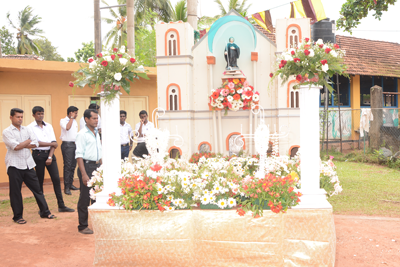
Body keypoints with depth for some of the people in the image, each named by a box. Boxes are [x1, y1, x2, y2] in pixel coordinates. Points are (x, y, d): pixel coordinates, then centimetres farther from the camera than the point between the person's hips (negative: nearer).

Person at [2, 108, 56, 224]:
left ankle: (45, 212, 15)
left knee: (37, 188, 7)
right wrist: (28, 141, -2)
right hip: (14, 165, -4)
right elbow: (15, 146, -16)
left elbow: (35, 144, 1)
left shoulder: (27, 130, 11)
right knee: (15, 192, 5)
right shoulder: (7, 132, -2)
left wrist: (22, 145, -11)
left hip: (28, 164, 4)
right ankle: (18, 216, 17)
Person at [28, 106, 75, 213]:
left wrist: (50, 157, -7)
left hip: (49, 153, 3)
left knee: (56, 179, 0)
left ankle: (61, 205, 5)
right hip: (38, 155, -3)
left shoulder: (49, 126, 9)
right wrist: (51, 144, -5)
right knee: (40, 181, 4)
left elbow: (54, 143, 3)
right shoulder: (30, 127, -3)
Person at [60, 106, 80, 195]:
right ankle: (66, 187, -5)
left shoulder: (75, 122, 18)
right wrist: (71, 118, -13)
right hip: (67, 145, -7)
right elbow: (67, 127, -24)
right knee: (67, 166, -8)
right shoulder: (63, 121, -4)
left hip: (74, 144, 7)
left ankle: (70, 184, 18)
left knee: (73, 165, 9)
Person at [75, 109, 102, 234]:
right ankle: (82, 226, 9)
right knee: (85, 197, -1)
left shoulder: (96, 133, 14)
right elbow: (79, 155, -14)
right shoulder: (82, 134, -10)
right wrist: (84, 174, -19)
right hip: (87, 166, -7)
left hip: (97, 166, 7)